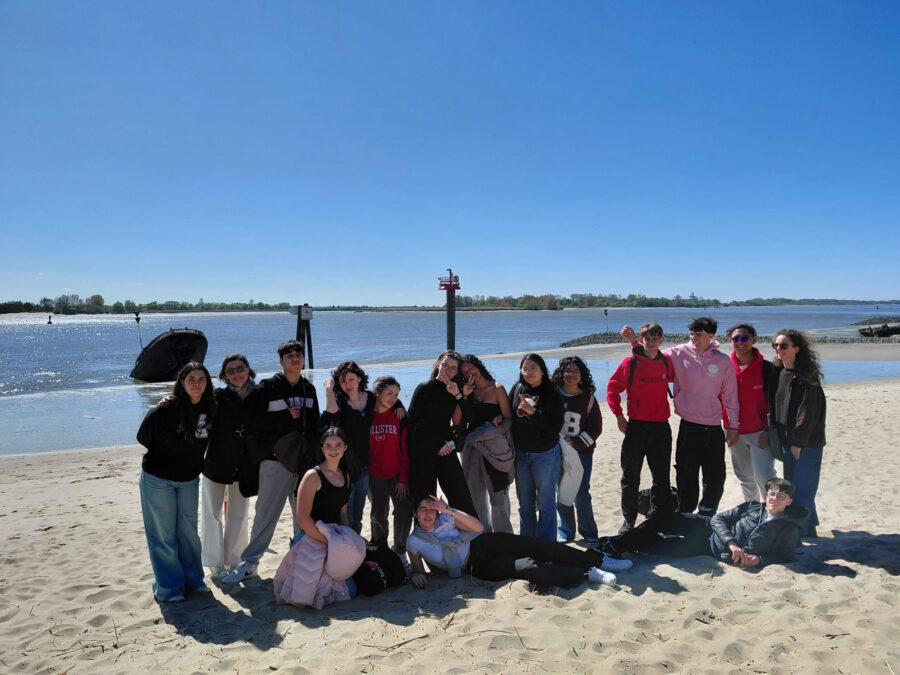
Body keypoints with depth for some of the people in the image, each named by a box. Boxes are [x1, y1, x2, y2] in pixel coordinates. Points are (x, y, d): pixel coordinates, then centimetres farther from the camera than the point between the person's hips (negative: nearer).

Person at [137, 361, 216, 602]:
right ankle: (168, 588, 18)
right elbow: (143, 438, -11)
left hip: (189, 480, 5)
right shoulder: (166, 409, -22)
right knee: (164, 535, 4)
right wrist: (164, 454, -1)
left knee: (188, 531, 14)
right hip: (158, 480, -4)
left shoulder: (208, 409, -7)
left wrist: (194, 463, 4)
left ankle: (192, 580, 29)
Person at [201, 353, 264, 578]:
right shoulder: (218, 396, -11)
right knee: (212, 514, 8)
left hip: (243, 466, 2)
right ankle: (216, 563, 23)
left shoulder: (259, 396, -4)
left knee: (238, 515, 14)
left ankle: (234, 560, 29)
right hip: (215, 464, -2)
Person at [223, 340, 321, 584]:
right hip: (275, 461, -4)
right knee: (266, 514, 0)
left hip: (305, 461, 4)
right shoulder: (268, 387, -2)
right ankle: (249, 562, 13)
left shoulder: (309, 389, 11)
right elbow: (257, 421, -10)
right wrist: (288, 416, -14)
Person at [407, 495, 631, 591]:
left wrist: (449, 510, -19)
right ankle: (587, 573, -26)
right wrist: (416, 575, -21)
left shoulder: (445, 517, 2)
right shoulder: (414, 541, -2)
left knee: (536, 545, -18)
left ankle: (598, 559, -13)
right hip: (477, 567, -3)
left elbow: (479, 527, -8)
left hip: (485, 544, 3)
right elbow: (416, 568, 5)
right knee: (526, 567, -27)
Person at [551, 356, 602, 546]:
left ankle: (589, 535, 13)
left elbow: (596, 428, 1)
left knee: (581, 495, -4)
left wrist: (576, 442, -10)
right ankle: (566, 532, 24)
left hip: (582, 452, -1)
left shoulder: (588, 398, 0)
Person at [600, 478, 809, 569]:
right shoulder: (752, 506, 5)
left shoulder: (789, 529, -2)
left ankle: (618, 547, 2)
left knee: (667, 546, -15)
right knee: (662, 518, -14)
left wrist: (759, 559, -23)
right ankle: (616, 543, -2)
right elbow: (718, 518, 0)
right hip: (709, 529, 3)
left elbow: (785, 556, -4)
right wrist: (731, 543, -17)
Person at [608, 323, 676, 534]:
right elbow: (613, 388, -3)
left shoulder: (667, 362, 2)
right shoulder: (630, 362, -6)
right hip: (636, 427, -3)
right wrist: (618, 415, -7)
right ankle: (629, 520, 18)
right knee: (630, 477, 5)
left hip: (661, 427, 3)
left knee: (661, 477, 11)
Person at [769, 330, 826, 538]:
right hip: (787, 439, 8)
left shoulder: (806, 376, -13)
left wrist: (798, 442, -16)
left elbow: (808, 411, -16)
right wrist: (780, 436, 8)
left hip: (807, 442, -7)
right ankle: (808, 527, 27)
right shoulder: (778, 372, 8)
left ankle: (802, 530, 4)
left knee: (802, 489, -5)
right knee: (791, 486, 13)